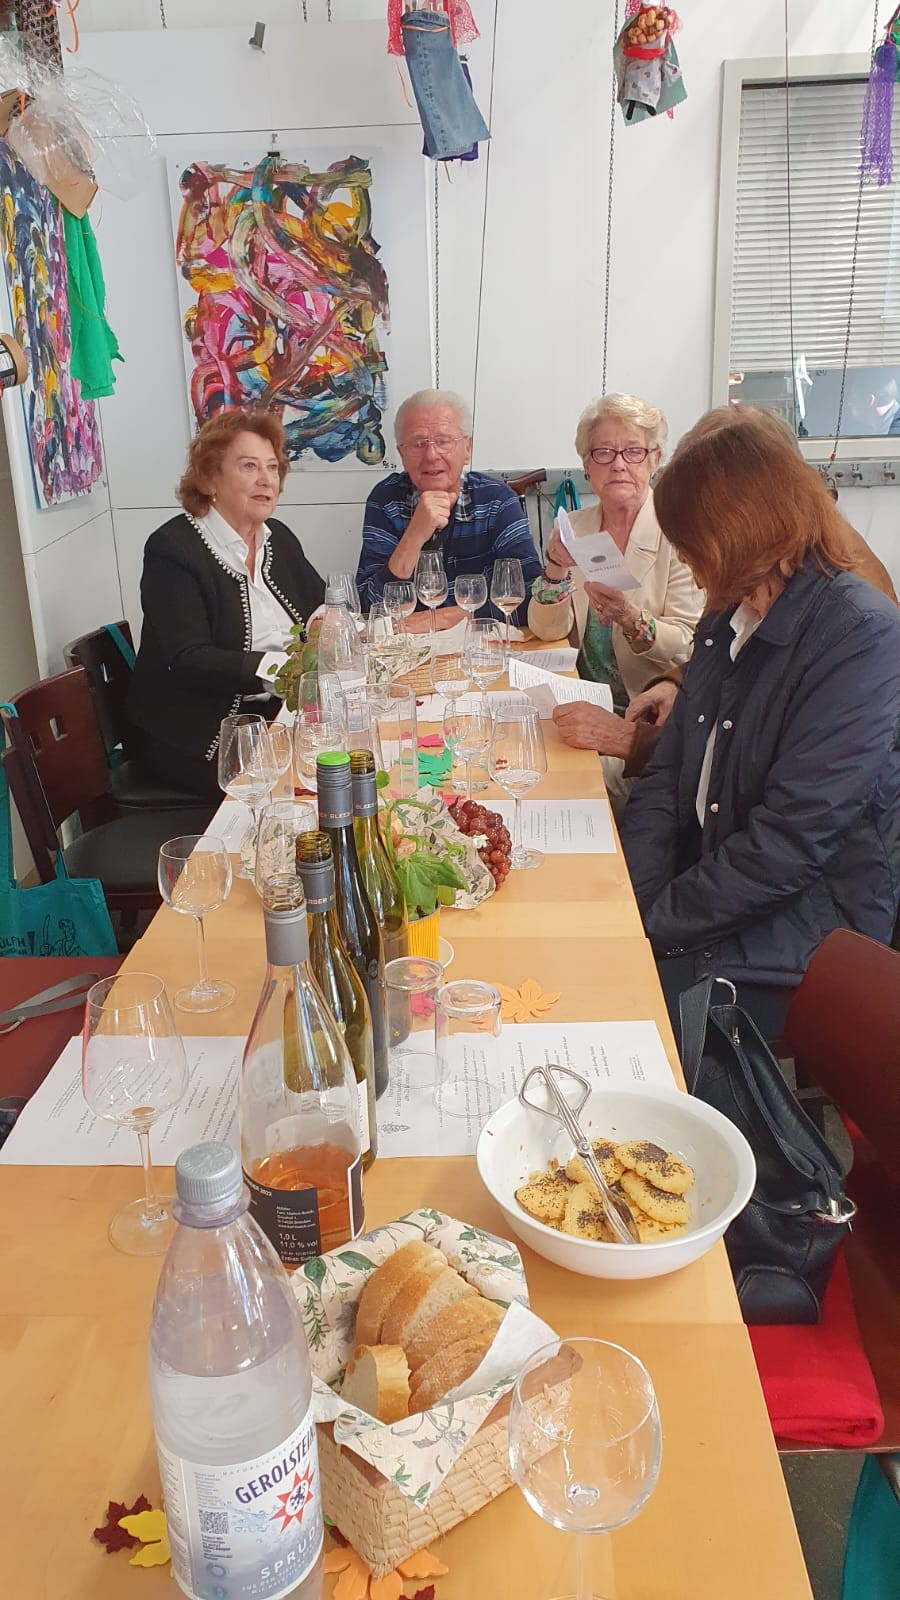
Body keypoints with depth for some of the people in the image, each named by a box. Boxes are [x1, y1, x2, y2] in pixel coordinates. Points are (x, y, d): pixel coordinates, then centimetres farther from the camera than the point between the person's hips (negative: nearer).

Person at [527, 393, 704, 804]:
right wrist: (556, 566, -15)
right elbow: (548, 630, 2)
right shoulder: (575, 528, 8)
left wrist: (630, 619, -29)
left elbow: (691, 646, -11)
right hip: (587, 705, 5)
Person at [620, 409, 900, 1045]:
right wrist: (631, 896, -8)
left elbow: (789, 841, -23)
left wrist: (655, 920, -19)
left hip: (795, 929, -7)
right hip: (706, 884, 7)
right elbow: (669, 774, 6)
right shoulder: (728, 620, 11)